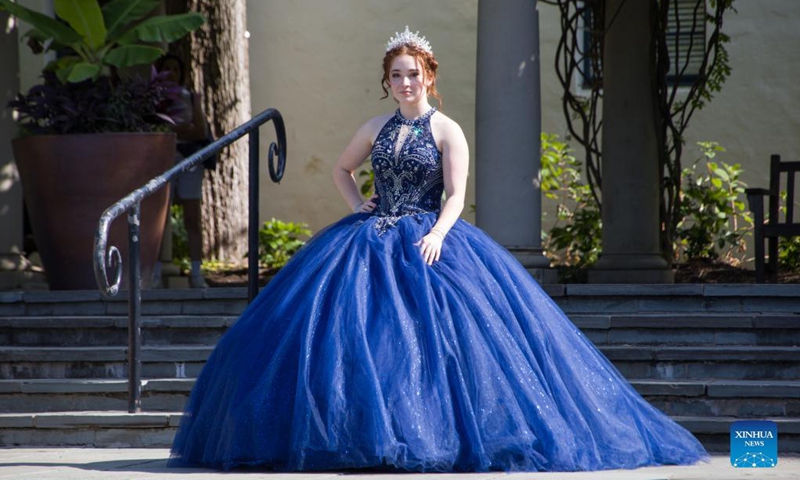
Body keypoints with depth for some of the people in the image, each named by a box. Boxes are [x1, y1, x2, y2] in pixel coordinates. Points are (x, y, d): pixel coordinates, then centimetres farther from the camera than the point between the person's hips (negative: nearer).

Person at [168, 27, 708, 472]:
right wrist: (357, 205, 11)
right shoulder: (376, 129, 13)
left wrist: (437, 233, -25)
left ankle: (440, 435, -13)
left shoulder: (447, 131, 0)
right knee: (350, 332, -9)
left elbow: (456, 195, -8)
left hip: (426, 241, -4)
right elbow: (341, 169, 28)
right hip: (371, 243, 4)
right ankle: (366, 437, -6)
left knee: (438, 331, -17)